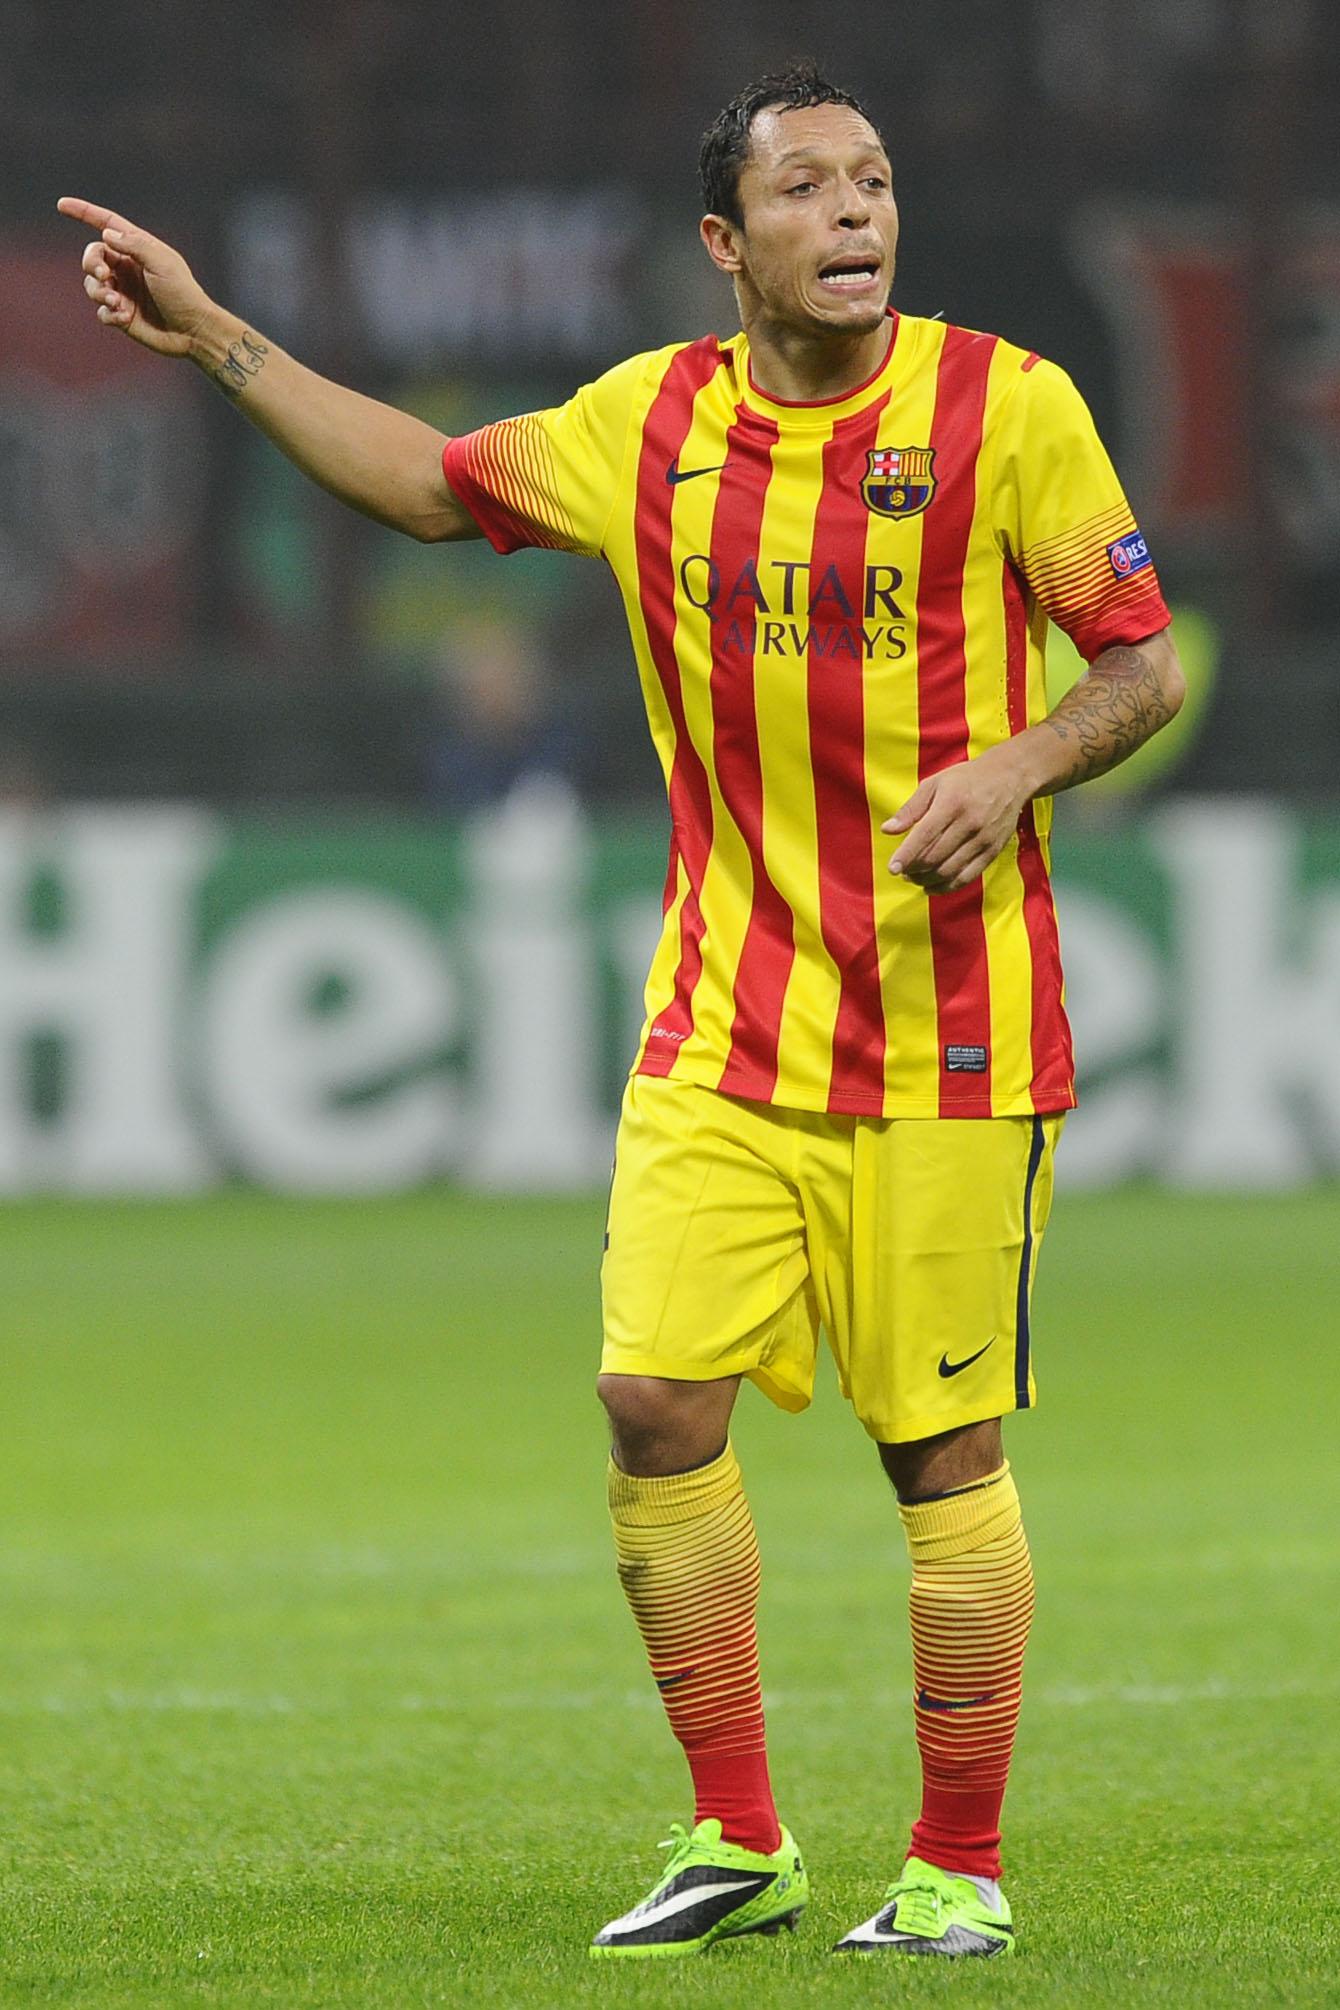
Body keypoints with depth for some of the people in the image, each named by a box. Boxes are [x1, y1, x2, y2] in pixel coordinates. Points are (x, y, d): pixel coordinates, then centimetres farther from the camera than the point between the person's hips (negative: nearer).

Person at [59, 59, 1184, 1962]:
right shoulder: (652, 420, 5)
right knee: (659, 1399, -5)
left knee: (945, 1447, -2)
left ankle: (959, 1870, 9)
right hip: (721, 1021, 4)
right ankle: (738, 1843, 8)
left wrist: (1018, 768, -20)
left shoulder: (1004, 407, -6)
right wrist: (216, 340, 13)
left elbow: (1147, 661, -1)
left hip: (947, 1028, -4)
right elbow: (433, 482, 18)